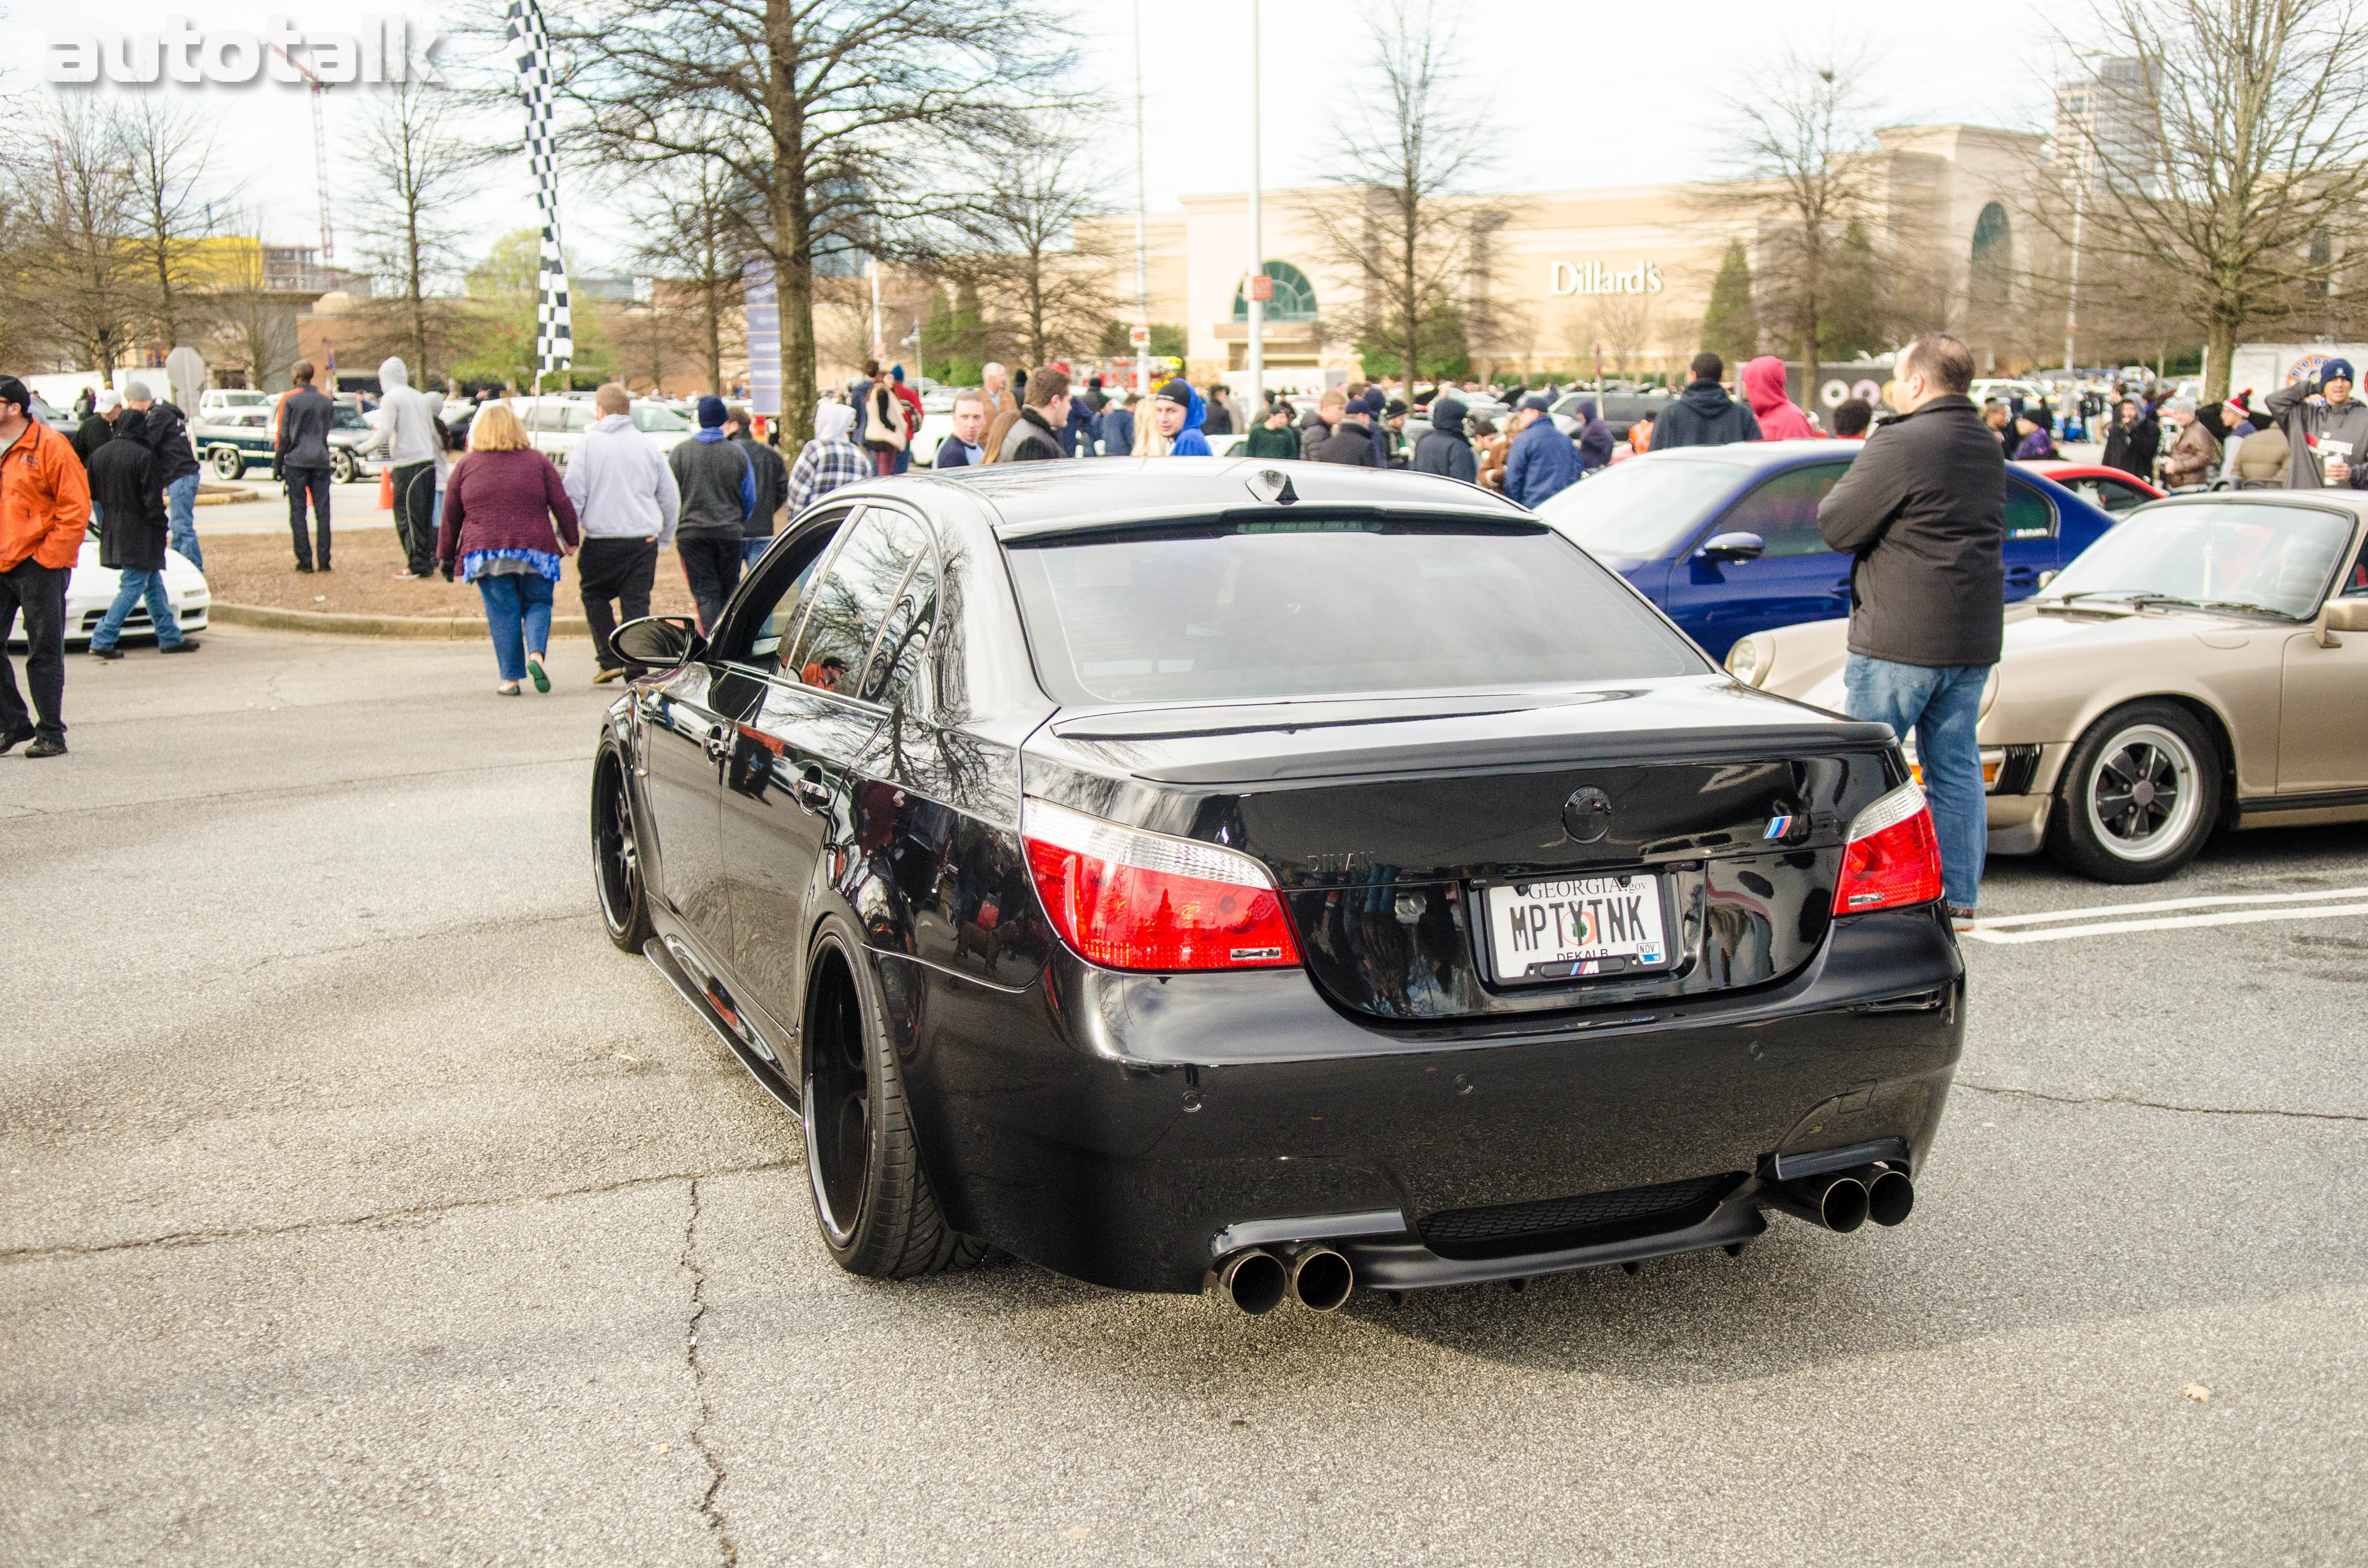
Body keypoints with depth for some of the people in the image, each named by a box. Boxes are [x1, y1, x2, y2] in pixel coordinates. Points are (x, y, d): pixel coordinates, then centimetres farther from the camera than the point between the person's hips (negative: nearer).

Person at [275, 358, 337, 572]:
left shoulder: (289, 400, -5)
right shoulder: (326, 399, 7)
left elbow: (283, 435, -5)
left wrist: (278, 463, 1)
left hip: (297, 460, -3)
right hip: (321, 460, 3)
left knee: (297, 512, 2)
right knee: (322, 511, 4)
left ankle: (305, 560, -2)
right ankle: (323, 560, 1)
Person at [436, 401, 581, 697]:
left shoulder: (466, 465, 9)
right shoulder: (538, 461, 7)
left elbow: (450, 517, 12)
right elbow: (562, 504, 3)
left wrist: (446, 556, 19)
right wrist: (571, 539, 12)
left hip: (485, 552, 0)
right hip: (534, 550, 0)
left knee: (502, 614, 4)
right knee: (538, 603, 11)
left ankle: (511, 677, 2)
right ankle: (536, 653, -14)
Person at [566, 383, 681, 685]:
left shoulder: (588, 443, -3)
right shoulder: (649, 445, 8)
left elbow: (574, 495, -5)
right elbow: (671, 496, 13)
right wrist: (665, 537, 24)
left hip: (603, 539, -3)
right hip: (644, 538, 3)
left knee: (594, 595, 16)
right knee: (637, 603, 6)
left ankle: (610, 660, 6)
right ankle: (636, 671, 3)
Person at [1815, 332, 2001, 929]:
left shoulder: (1903, 443, -15)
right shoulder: (1988, 447, 12)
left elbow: (1836, 526, -13)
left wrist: (1844, 489, 6)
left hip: (1900, 639, -8)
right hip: (1974, 639, 8)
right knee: (1956, 767, 11)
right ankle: (1959, 899, 14)